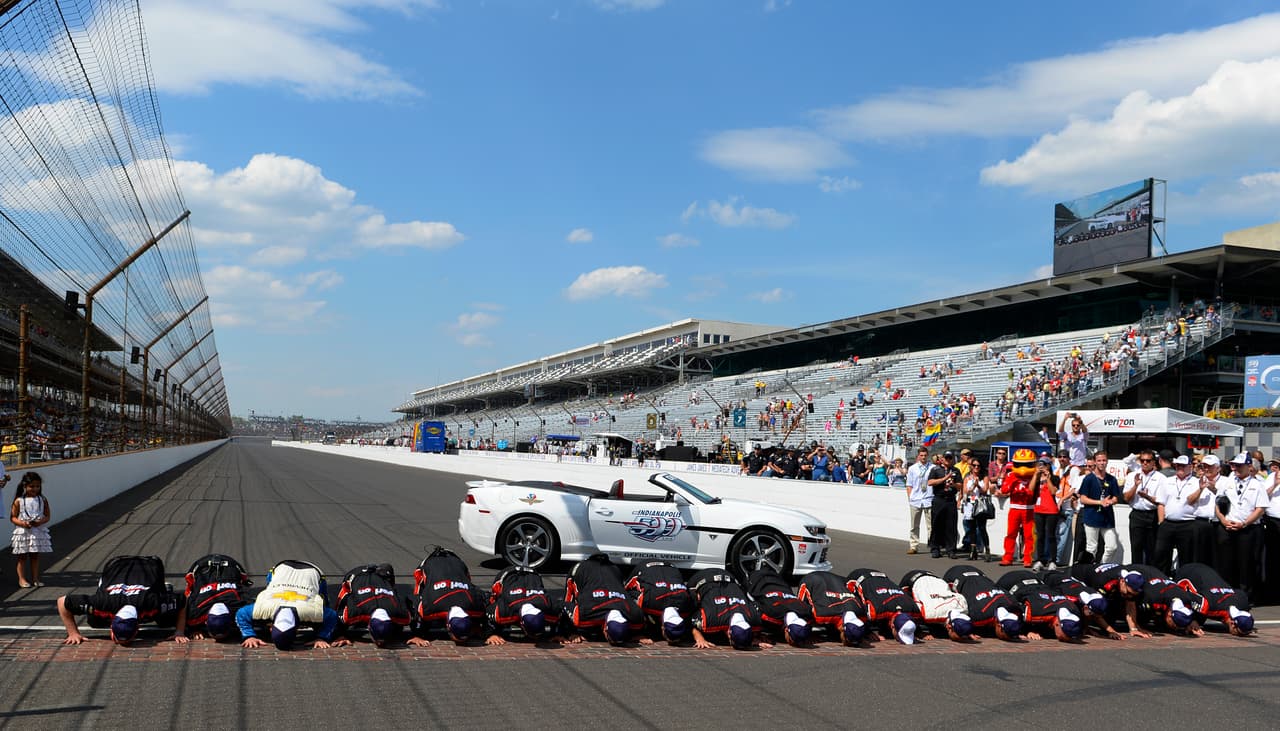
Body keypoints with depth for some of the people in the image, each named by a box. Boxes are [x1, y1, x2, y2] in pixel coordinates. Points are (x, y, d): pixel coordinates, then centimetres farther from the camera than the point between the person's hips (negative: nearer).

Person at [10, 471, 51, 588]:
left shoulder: (42, 500, 2)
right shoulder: (19, 501, -5)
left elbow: (47, 516, 3)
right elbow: (13, 517, -3)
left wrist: (40, 522, -17)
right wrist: (22, 523, -21)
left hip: (38, 532, 2)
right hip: (22, 532, -2)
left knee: (35, 556, 10)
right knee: (22, 557, 5)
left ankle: (35, 578, 17)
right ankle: (22, 579, 13)